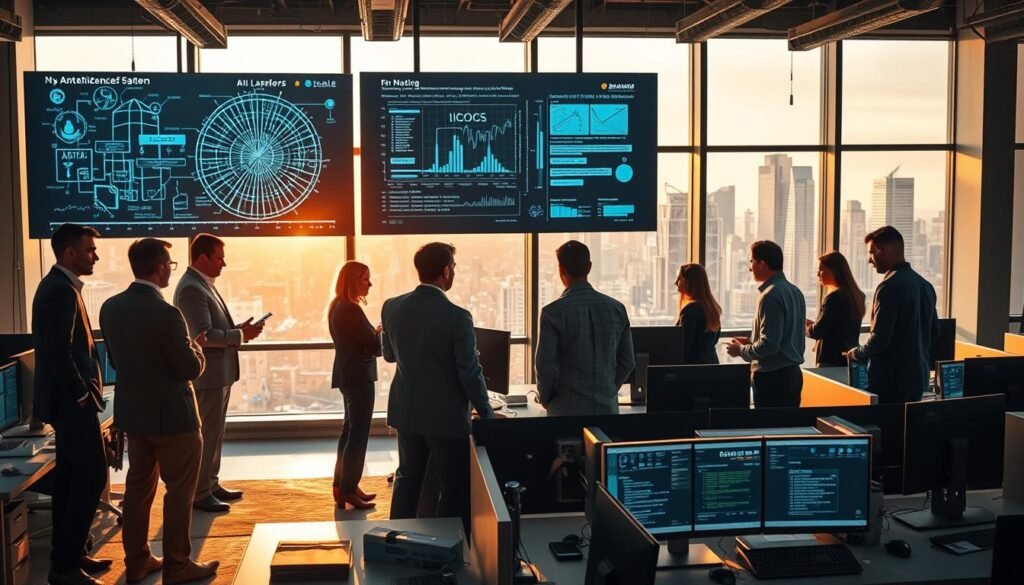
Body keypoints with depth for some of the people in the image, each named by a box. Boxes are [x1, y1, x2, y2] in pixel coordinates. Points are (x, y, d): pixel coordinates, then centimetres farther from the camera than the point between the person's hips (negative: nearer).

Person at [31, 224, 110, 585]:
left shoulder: (58, 286, 14)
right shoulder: (61, 290, -18)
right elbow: (59, 352, -24)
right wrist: (82, 395, -16)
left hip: (67, 399, 11)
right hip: (71, 401, -11)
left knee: (70, 477, 14)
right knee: (92, 477, -8)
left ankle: (67, 556, 22)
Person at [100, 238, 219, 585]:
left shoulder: (110, 307, 0)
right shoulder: (165, 313, -24)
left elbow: (115, 359, 12)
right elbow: (192, 369, -19)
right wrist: (196, 347, 1)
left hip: (132, 412, 7)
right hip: (171, 416, -7)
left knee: (138, 486, 16)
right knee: (179, 490, 5)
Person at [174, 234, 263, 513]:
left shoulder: (204, 284, 13)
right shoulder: (191, 288, -20)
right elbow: (204, 335, -26)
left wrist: (239, 329, 3)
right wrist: (241, 335, -18)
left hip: (218, 372, 10)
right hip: (207, 374, -10)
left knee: (214, 432, 18)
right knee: (205, 434, -1)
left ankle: (210, 484, 29)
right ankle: (199, 494, 9)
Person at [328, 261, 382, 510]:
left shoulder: (338, 307, 11)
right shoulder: (351, 310, -20)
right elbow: (375, 346, -18)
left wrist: (375, 332, 5)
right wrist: (384, 332, 1)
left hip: (347, 374, 10)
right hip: (358, 376, -10)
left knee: (350, 430, 18)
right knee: (358, 434, -3)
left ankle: (343, 485, 26)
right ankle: (348, 491, 2)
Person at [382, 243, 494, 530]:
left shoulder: (391, 307, -5)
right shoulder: (456, 316, -21)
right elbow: (470, 372, -16)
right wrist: (486, 412, -3)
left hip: (406, 411, 6)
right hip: (446, 416, -5)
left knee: (407, 478, 20)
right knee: (453, 488, 9)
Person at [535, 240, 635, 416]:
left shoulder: (553, 312, -11)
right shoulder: (617, 308, 1)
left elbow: (545, 365, -10)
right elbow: (627, 361, 7)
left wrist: (545, 399, 7)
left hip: (567, 409, -3)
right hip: (607, 407, 4)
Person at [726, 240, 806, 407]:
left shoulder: (771, 296, -17)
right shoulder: (794, 291, 11)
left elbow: (769, 344, -21)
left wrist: (741, 350, -5)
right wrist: (751, 341, 16)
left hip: (772, 377, -9)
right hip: (792, 373, 9)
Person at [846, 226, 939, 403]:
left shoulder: (889, 286, -17)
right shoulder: (925, 285, 9)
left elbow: (880, 337, -19)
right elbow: (934, 332, 17)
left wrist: (857, 353, -2)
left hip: (890, 378, -8)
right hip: (918, 376, 8)